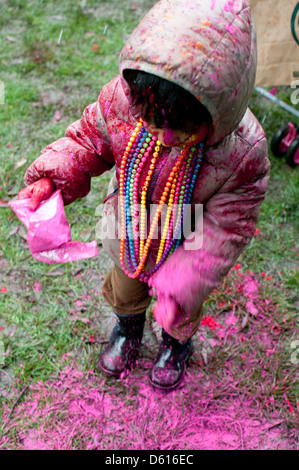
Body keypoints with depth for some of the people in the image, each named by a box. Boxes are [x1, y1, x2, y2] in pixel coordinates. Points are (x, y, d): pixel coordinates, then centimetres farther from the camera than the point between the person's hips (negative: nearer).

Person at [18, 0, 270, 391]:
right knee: (125, 291, 34)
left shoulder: (243, 153, -38)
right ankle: (128, 326, 71)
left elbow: (227, 228, -26)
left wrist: (181, 284, -32)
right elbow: (89, 140, -12)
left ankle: (176, 342, 68)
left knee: (181, 311, 30)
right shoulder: (123, 99, -32)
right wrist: (52, 178, -28)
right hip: (130, 241, 3)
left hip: (185, 253, -2)